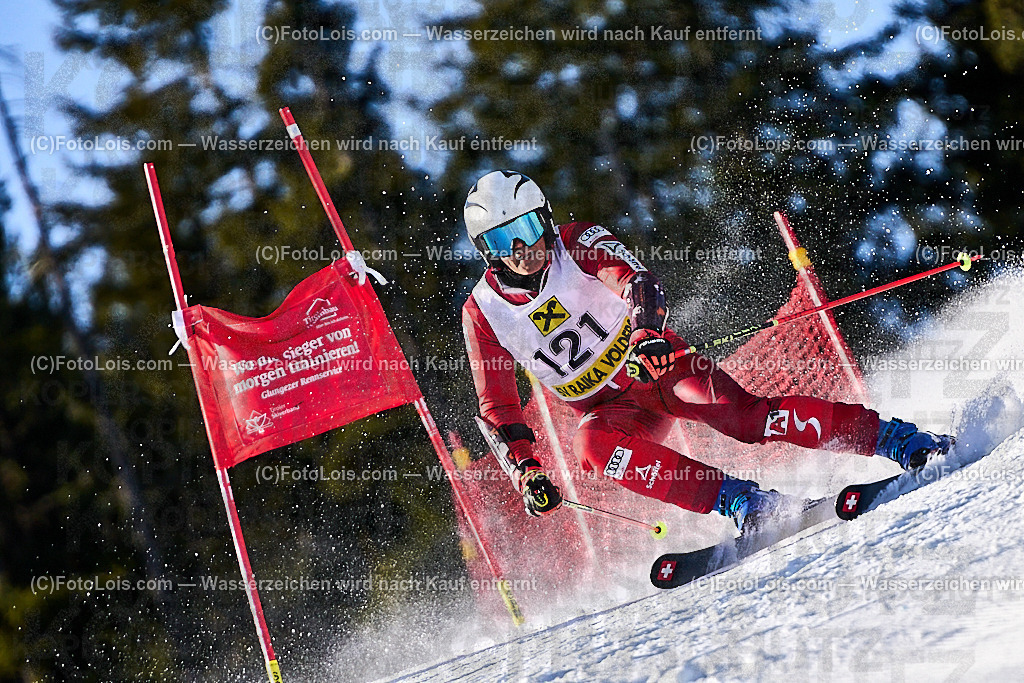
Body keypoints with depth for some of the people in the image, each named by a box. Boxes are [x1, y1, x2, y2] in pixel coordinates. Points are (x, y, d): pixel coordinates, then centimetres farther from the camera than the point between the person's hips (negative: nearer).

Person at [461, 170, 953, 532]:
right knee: (592, 446, -33)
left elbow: (637, 281, -27)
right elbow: (497, 409, 2)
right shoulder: (482, 312, -3)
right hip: (608, 408, 2)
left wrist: (647, 333, -48)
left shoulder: (579, 244, -10)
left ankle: (892, 438, -24)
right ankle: (738, 501, -37)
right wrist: (526, 471, -11)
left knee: (743, 416, -27)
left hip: (657, 365, -2)